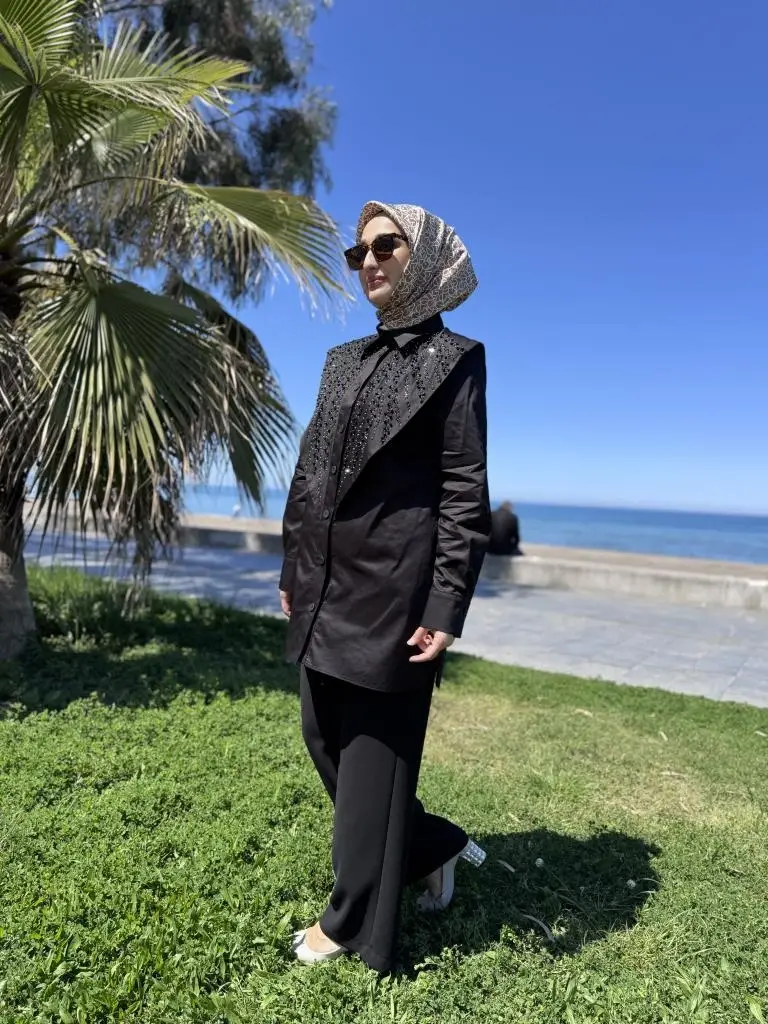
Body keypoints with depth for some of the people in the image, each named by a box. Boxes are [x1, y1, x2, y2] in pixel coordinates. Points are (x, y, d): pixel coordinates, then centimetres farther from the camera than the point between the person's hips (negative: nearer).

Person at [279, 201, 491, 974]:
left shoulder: (453, 359, -3)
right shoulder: (343, 360, 16)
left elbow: (465, 492, -10)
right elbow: (307, 471, 15)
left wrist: (445, 610, -16)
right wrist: (292, 572, 13)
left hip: (391, 592, -7)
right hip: (326, 590, 8)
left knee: (373, 758, 6)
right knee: (324, 740, 17)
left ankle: (354, 923, 29)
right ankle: (435, 847, 38)